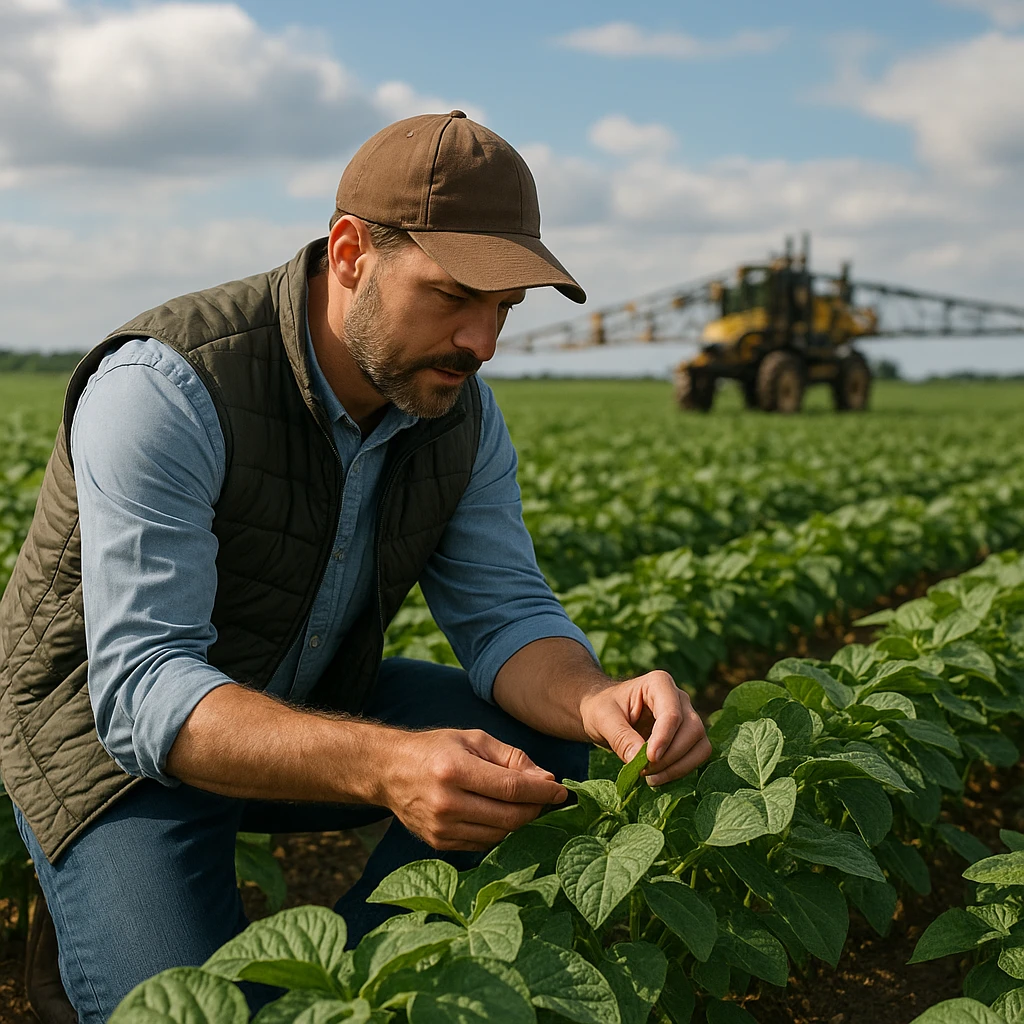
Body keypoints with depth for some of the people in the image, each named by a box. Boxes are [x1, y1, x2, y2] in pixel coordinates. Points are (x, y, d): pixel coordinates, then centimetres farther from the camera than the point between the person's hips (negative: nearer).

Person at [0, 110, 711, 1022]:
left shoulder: (462, 415, -9)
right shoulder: (165, 390, -31)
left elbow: (504, 615, -11)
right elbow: (142, 688, -36)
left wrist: (595, 699, -35)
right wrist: (382, 767, -51)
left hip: (308, 708, 6)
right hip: (110, 733, -5)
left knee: (556, 748, -11)